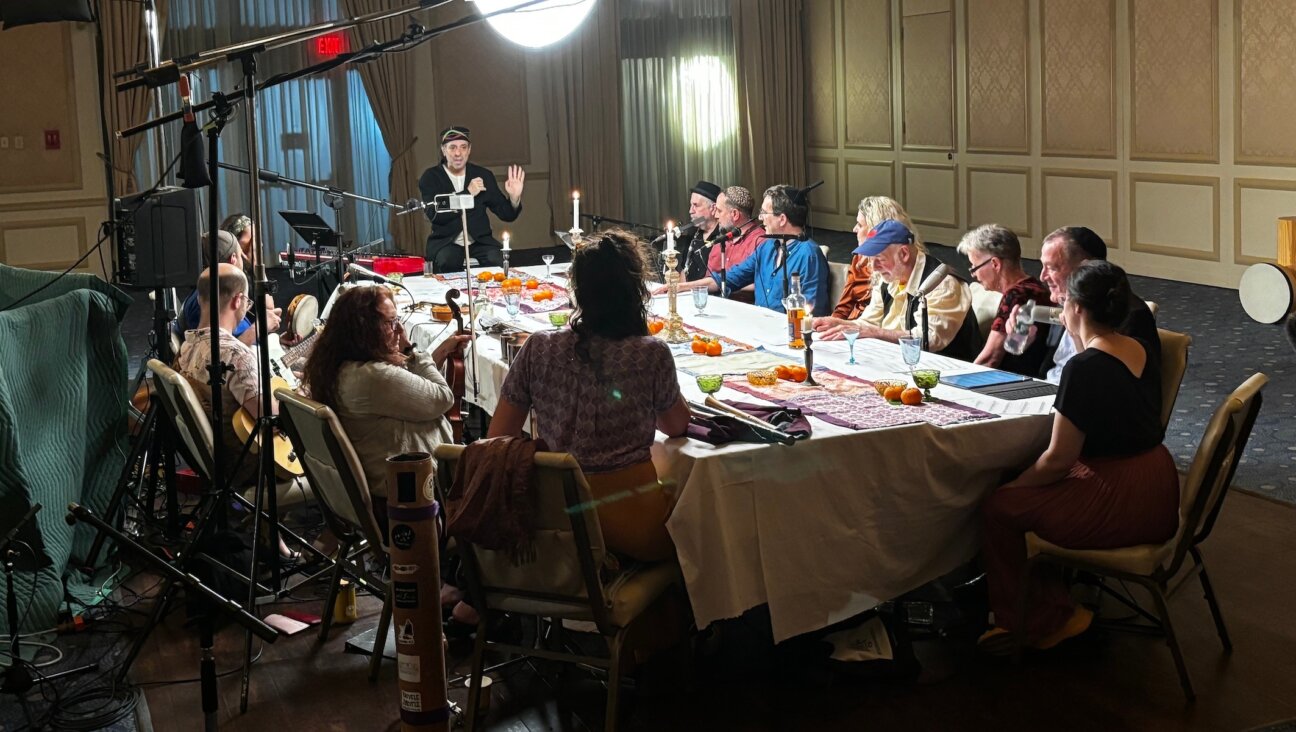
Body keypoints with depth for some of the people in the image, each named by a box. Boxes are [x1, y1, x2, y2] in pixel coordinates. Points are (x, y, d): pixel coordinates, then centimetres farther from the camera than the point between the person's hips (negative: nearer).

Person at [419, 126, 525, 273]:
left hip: (480, 241, 2)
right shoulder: (430, 177, 1)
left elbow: (506, 214, 9)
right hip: (445, 242, -2)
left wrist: (514, 198, -13)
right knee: (447, 261, -34)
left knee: (498, 261, -28)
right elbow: (434, 215, -14)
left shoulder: (484, 175, 8)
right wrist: (467, 193, -16)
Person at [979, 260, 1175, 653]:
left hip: (1119, 506, -9)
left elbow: (1058, 458, -18)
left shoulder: (1084, 368, -21)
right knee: (1037, 493, 21)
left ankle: (1016, 621, 23)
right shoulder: (1144, 351, 4)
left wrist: (1014, 484, -2)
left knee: (999, 506, 4)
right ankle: (1054, 613, 23)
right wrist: (1079, 341, 19)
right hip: (1159, 500, 9)